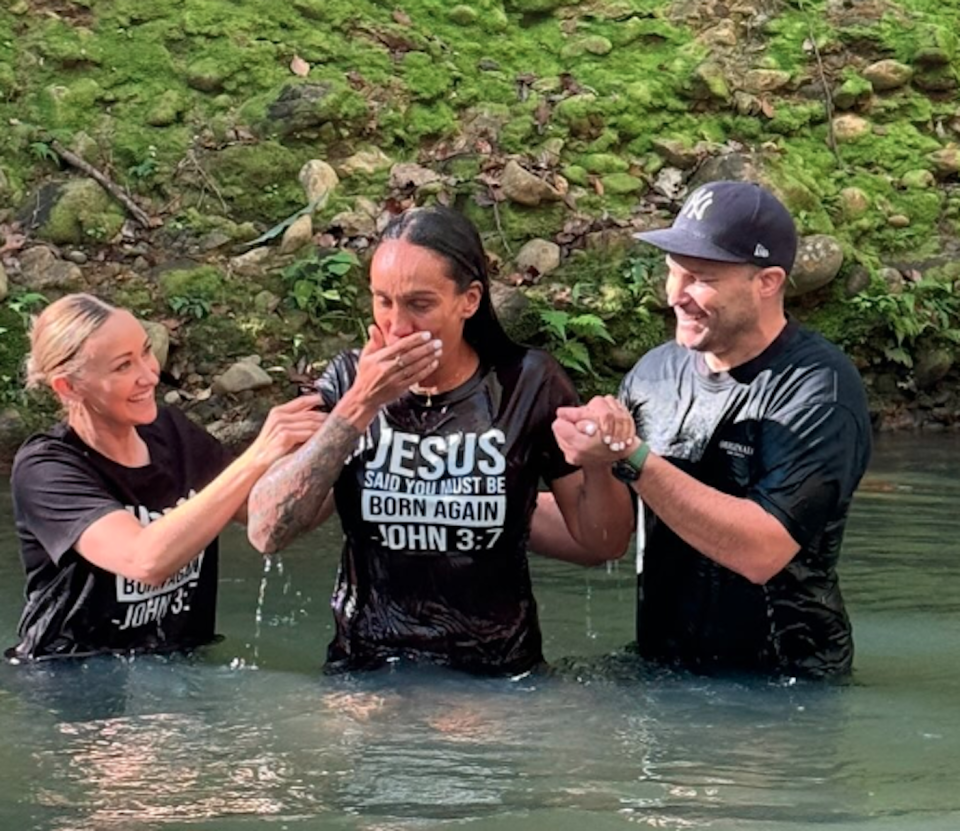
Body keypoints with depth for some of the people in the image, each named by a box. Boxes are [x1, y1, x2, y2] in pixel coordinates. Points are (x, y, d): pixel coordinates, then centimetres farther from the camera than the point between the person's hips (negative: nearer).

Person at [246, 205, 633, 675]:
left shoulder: (525, 383, -2)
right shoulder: (348, 382, 0)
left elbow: (607, 541, 2)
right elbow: (266, 532, -11)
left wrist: (597, 461, -19)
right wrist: (360, 406, -18)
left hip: (495, 673, 0)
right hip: (365, 671, 1)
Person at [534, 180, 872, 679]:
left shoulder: (818, 387, -12)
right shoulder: (657, 371, 5)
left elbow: (761, 551, -23)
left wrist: (632, 457, -25)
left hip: (781, 694, -5)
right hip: (660, 673, 6)